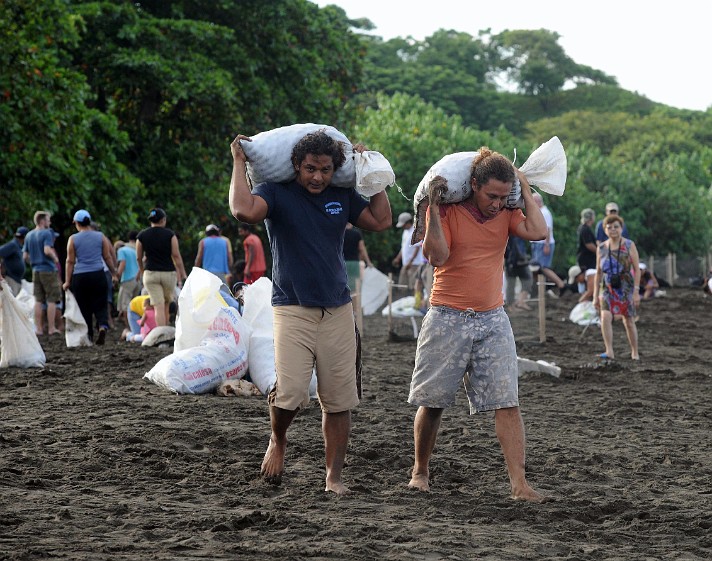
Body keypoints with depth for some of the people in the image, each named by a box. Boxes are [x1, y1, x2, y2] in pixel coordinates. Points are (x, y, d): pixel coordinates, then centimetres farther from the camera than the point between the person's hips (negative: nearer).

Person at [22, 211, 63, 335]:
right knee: (51, 300, 0)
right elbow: (47, 250, -24)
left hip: (36, 270, 6)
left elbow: (25, 256, 11)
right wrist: (55, 258, -7)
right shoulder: (46, 233, -10)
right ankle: (51, 328, -1)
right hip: (49, 270, -6)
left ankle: (38, 328, 8)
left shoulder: (29, 235, 11)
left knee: (38, 300, 8)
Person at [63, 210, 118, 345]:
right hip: (98, 275, 1)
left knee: (84, 308, 8)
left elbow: (70, 261, 1)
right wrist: (113, 273, 21)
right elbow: (108, 257, 8)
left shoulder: (73, 239, 0)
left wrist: (67, 281, 4)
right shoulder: (100, 236, 4)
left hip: (79, 277, -1)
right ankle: (103, 326, -22)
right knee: (100, 305, 4)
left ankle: (88, 335, 8)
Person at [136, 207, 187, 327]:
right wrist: (183, 274, 1)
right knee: (167, 303, 17)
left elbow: (138, 258, 9)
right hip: (169, 272, 0)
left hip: (150, 273, 0)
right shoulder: (170, 234, -3)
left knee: (159, 306, -3)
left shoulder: (142, 235, 2)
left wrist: (142, 271, 26)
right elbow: (176, 256, -5)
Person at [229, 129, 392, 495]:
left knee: (339, 401, 2)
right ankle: (277, 441, 14)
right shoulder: (277, 193, -3)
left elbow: (381, 221, 14)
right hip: (292, 310, -4)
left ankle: (334, 477, 13)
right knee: (290, 393, -18)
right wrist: (239, 162, -11)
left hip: (338, 311, 4)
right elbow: (244, 210, -21)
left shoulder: (342, 197, 12)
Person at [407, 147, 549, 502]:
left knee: (508, 403, -7)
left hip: (492, 320, 3)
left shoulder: (505, 215, 6)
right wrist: (433, 207, -22)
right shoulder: (446, 211, -5)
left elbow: (538, 232, -10)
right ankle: (420, 471, 25)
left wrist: (526, 191, -2)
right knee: (432, 402, 5)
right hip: (447, 319, -3)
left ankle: (519, 484, -10)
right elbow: (438, 256, -17)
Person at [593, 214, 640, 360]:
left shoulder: (629, 245, -4)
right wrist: (595, 295, 7)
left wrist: (636, 291, -11)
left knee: (629, 322, 8)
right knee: (605, 317, -20)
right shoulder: (602, 248, 3)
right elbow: (598, 272, 9)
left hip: (626, 288, -1)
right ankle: (609, 352, -23)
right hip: (608, 288, 1)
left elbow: (637, 269, -5)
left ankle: (635, 353, 24)